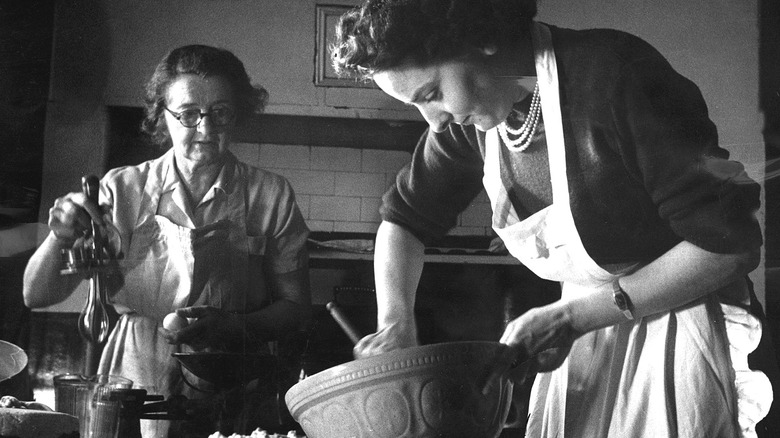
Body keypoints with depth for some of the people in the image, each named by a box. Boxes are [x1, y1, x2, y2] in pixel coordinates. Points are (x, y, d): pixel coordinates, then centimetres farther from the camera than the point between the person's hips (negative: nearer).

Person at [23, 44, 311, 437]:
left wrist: (230, 326, -10)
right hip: (136, 386, 0)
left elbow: (294, 304, 7)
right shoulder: (123, 189, 4)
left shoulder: (270, 195, 4)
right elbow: (36, 295, 2)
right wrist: (61, 238, -17)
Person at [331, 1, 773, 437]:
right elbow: (404, 217, 9)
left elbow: (727, 242, -24)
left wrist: (574, 316, -24)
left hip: (679, 317, -6)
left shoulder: (616, 76, -26)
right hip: (587, 325, 6)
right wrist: (396, 322, -8)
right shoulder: (468, 116, -6)